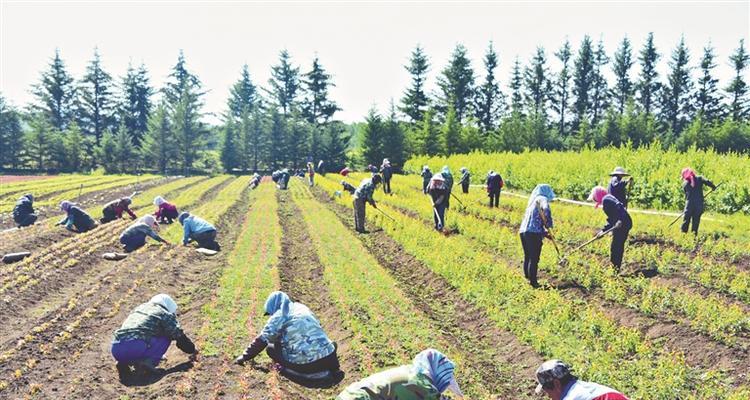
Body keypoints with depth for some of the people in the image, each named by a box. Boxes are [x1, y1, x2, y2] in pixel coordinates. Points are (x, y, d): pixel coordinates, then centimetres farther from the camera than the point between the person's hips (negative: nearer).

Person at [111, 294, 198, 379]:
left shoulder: (138, 308, 32)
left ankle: (123, 362, 9)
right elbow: (179, 336, 14)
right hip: (136, 348, -6)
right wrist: (193, 350, 33)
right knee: (167, 337, 14)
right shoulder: (165, 314, 12)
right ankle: (148, 362, -5)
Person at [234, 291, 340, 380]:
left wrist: (245, 356, 16)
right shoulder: (302, 308, 20)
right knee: (331, 344, 38)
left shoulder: (280, 315, 1)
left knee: (271, 348, 15)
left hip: (306, 366, -5)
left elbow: (262, 340, 3)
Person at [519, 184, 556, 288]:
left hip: (523, 231, 8)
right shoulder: (542, 199, 0)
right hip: (534, 233, -8)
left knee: (527, 257, 20)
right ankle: (533, 282, 2)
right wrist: (549, 223, -11)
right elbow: (546, 209, -24)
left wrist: (544, 232, 26)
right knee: (534, 259, -2)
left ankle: (527, 277, 31)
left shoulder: (532, 201, 25)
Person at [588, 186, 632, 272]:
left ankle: (615, 269, 3)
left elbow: (618, 208, -24)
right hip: (626, 223, 10)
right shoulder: (609, 199, 23)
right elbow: (611, 220, 23)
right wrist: (603, 230, 18)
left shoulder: (606, 200, -6)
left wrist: (620, 221, -34)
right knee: (619, 247, 17)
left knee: (614, 248, -2)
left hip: (622, 224, -10)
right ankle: (617, 268, 26)